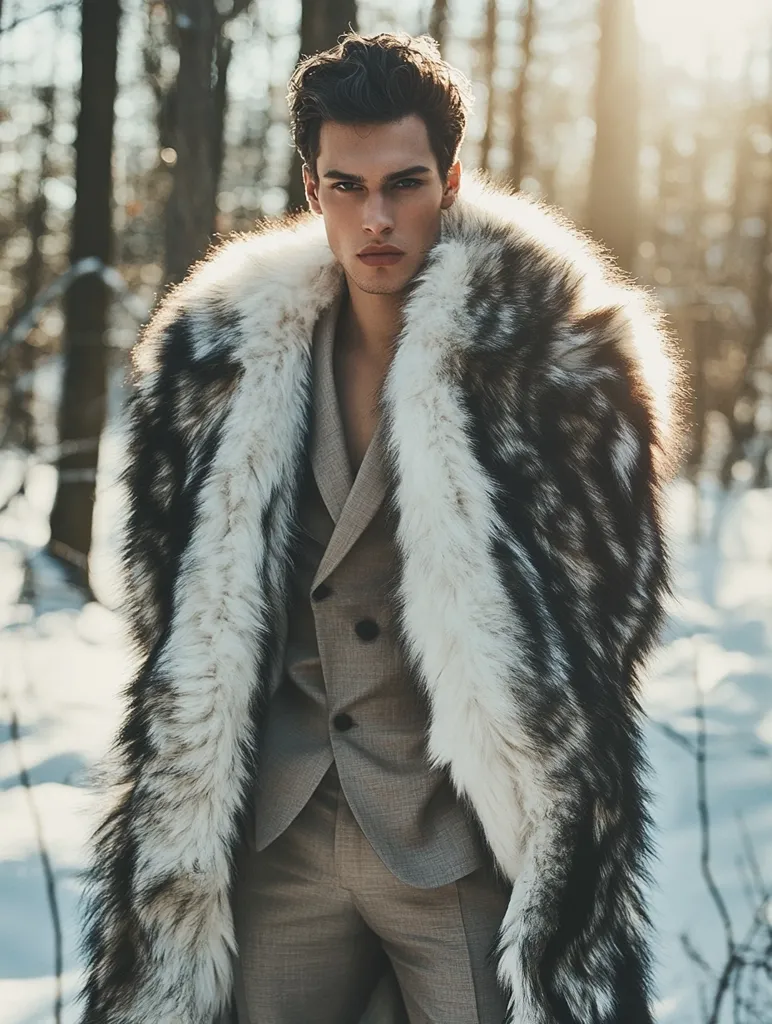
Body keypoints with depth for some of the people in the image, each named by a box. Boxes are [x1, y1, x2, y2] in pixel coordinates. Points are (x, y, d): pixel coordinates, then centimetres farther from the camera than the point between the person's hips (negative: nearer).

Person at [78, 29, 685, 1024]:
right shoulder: (233, 354, 3)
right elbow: (188, 627, 10)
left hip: (458, 836, -4)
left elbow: (596, 613, -5)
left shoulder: (548, 353, -10)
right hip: (278, 833, 4)